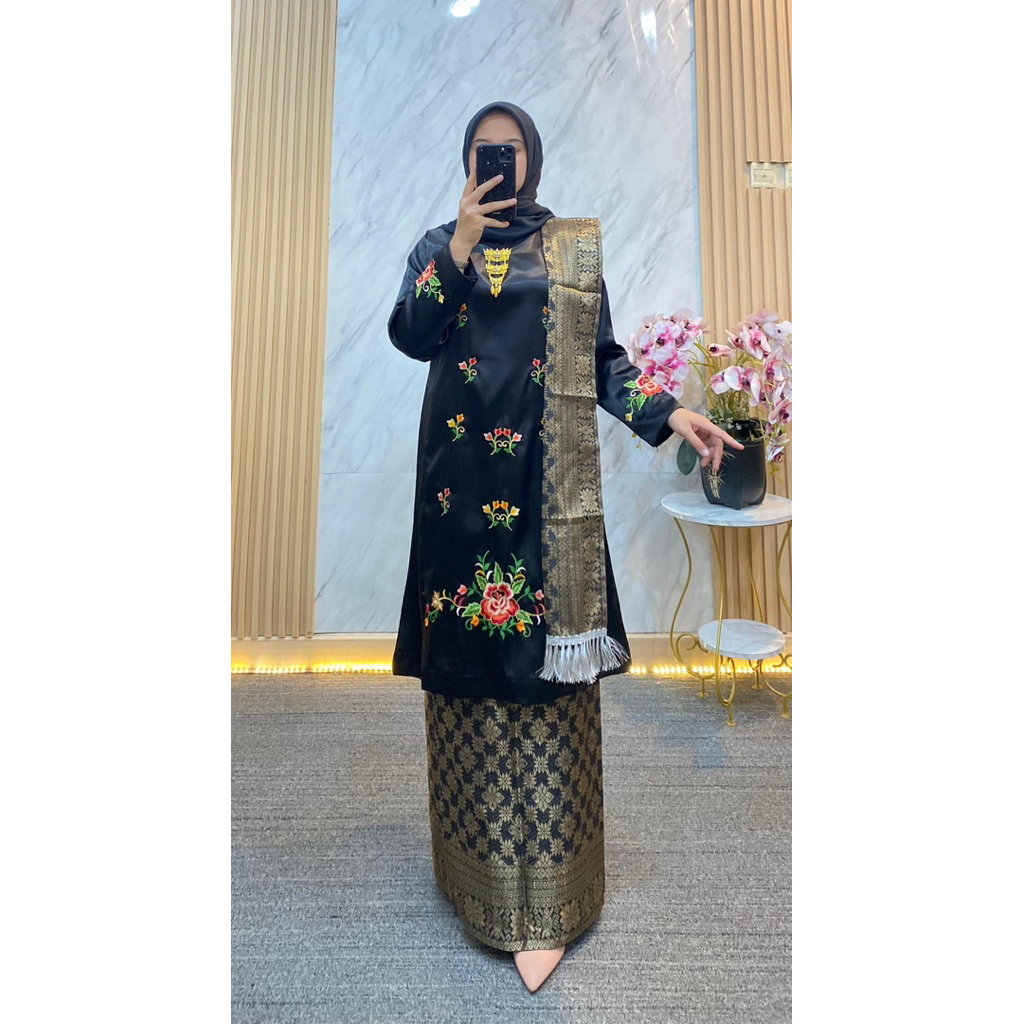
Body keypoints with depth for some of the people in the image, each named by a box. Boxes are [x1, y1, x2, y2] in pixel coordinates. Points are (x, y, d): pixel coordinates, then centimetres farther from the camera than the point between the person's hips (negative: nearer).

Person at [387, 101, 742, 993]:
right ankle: (479, 858, 22)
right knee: (472, 655, 1)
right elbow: (409, 335, 0)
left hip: (552, 477, 0)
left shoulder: (577, 246, 17)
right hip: (466, 471, 1)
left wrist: (669, 413, 1)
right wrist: (462, 244, -7)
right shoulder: (441, 243, 17)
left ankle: (545, 892, 11)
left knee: (550, 651, -4)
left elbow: (604, 358, 13)